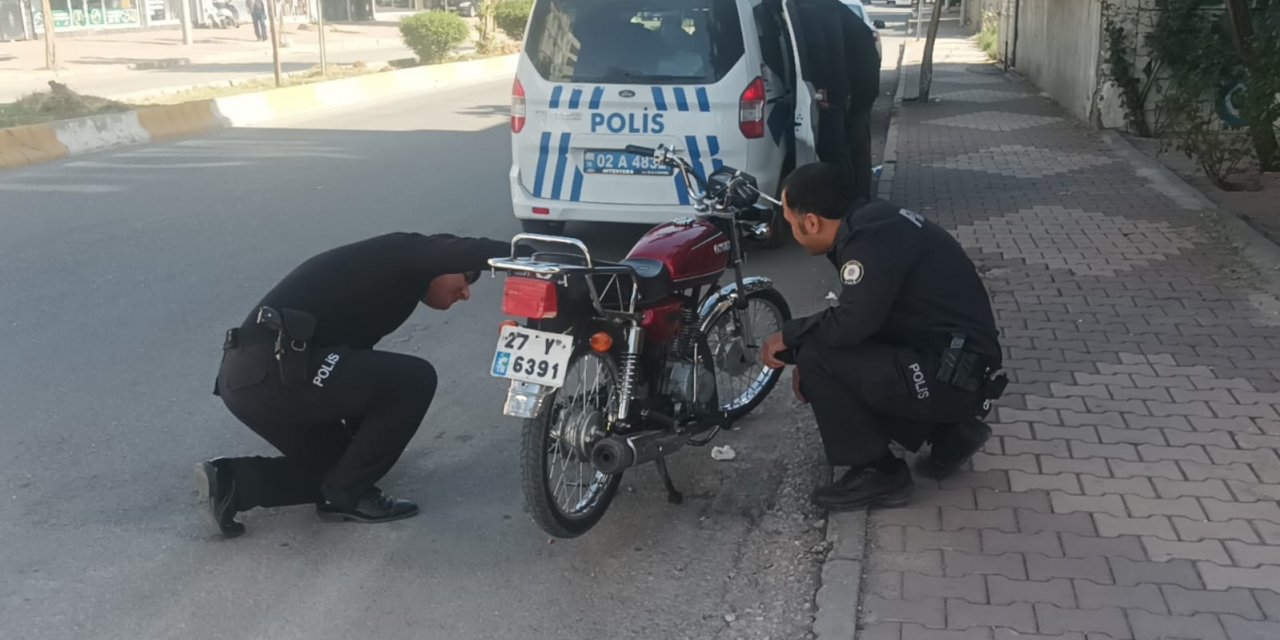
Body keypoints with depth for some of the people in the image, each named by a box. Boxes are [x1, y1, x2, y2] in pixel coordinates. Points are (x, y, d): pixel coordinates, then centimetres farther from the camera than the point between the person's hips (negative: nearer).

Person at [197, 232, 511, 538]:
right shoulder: (404, 255, 2)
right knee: (416, 380, -5)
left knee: (336, 463, 25)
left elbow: (359, 377, 34)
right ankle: (347, 495, 4)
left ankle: (231, 481, 12)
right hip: (274, 370, -10)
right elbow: (468, 253, -19)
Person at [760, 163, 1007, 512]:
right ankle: (949, 430, 15)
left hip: (954, 375, -10)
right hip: (952, 360, 10)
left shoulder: (871, 236, -21)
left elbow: (851, 324, -26)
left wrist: (788, 336, -9)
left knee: (817, 359, -16)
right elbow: (860, 318, 17)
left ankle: (879, 474, -1)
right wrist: (803, 350, 9)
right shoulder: (869, 219, 9)